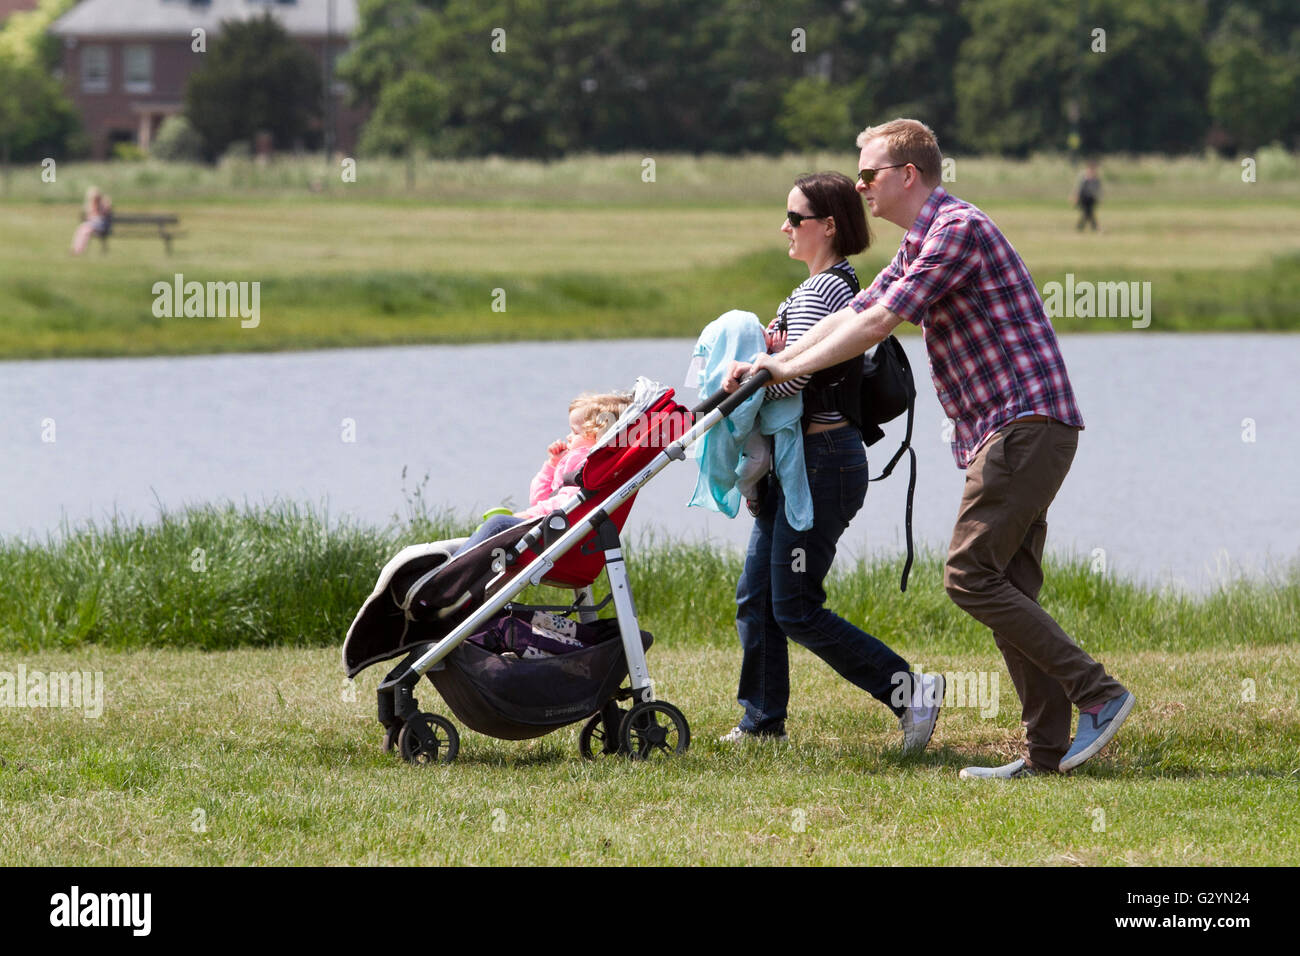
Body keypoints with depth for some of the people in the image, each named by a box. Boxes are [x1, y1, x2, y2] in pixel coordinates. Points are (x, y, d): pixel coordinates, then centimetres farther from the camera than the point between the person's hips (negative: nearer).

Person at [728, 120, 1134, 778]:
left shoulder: (958, 229, -11)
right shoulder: (920, 246, 21)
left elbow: (879, 323, -15)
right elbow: (854, 314, 25)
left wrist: (788, 368, -8)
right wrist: (771, 365, 17)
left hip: (1027, 423, -10)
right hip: (1002, 432, 10)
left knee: (970, 576, -14)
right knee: (1007, 588, 6)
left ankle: (1097, 693, -14)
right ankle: (1047, 751, 4)